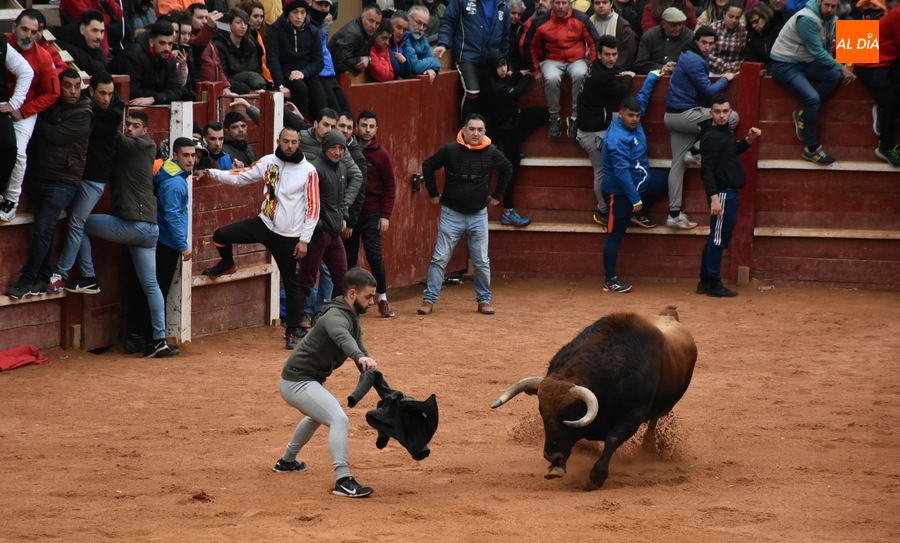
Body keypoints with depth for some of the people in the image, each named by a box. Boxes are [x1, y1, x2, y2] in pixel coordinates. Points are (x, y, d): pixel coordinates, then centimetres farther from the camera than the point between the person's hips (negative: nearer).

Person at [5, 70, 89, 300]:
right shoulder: (50, 106, 10)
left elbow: (55, 135, -17)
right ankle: (43, 278, 16)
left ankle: (28, 280, -7)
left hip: (62, 181, -6)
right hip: (39, 176, 6)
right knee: (46, 229, 10)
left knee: (42, 229, -11)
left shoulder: (83, 115, -8)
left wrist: (34, 120, -9)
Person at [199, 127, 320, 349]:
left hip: (289, 236, -3)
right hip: (264, 224, 3)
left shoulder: (308, 171, -10)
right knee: (221, 236, -10)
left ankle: (293, 333, 13)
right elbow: (241, 177, 0)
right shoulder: (268, 162, 1)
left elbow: (313, 207, -9)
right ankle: (227, 265, 23)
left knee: (292, 284, 3)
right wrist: (213, 173, -14)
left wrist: (304, 240, -12)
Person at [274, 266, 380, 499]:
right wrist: (360, 357, -66)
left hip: (301, 381, 11)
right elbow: (343, 338, -46)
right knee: (338, 419, -25)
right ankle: (343, 481, -31)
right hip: (298, 381, -11)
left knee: (318, 416, 37)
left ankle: (287, 461, 55)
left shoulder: (352, 319, 10)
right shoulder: (336, 317, -22)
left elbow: (362, 357, 5)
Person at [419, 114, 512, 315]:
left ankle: (484, 300, 19)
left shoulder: (491, 152, -6)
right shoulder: (450, 150, -11)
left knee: (482, 262, 6)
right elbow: (428, 166, 1)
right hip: (451, 214, -2)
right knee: (440, 259, -1)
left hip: (478, 215, 2)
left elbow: (507, 169, 13)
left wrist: (497, 195, 11)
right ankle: (429, 300, 3)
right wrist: (433, 193, 0)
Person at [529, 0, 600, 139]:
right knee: (551, 78, -35)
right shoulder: (541, 22, -4)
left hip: (576, 60, 0)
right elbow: (532, 47, 8)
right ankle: (554, 118, -15)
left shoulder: (581, 19, -5)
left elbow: (595, 43, 1)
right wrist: (536, 70, 5)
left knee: (580, 75, -35)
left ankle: (575, 118, -23)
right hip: (553, 61, 0)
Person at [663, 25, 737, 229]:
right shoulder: (694, 61, -15)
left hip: (675, 116, 10)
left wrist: (722, 79, 9)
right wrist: (725, 79, 2)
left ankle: (674, 214, 5)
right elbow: (707, 91, -15)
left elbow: (701, 90, 23)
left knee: (678, 165, 7)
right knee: (732, 117, -6)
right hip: (685, 114, -10)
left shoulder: (690, 58, 18)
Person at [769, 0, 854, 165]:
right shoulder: (807, 20, -24)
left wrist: (839, 70, -4)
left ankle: (803, 115, -6)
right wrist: (841, 67, -16)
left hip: (805, 62, 8)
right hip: (784, 64, -8)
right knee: (812, 98, -27)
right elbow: (817, 52, -23)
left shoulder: (830, 20, 4)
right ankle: (811, 149, -15)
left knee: (834, 76, -19)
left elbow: (827, 47, 11)